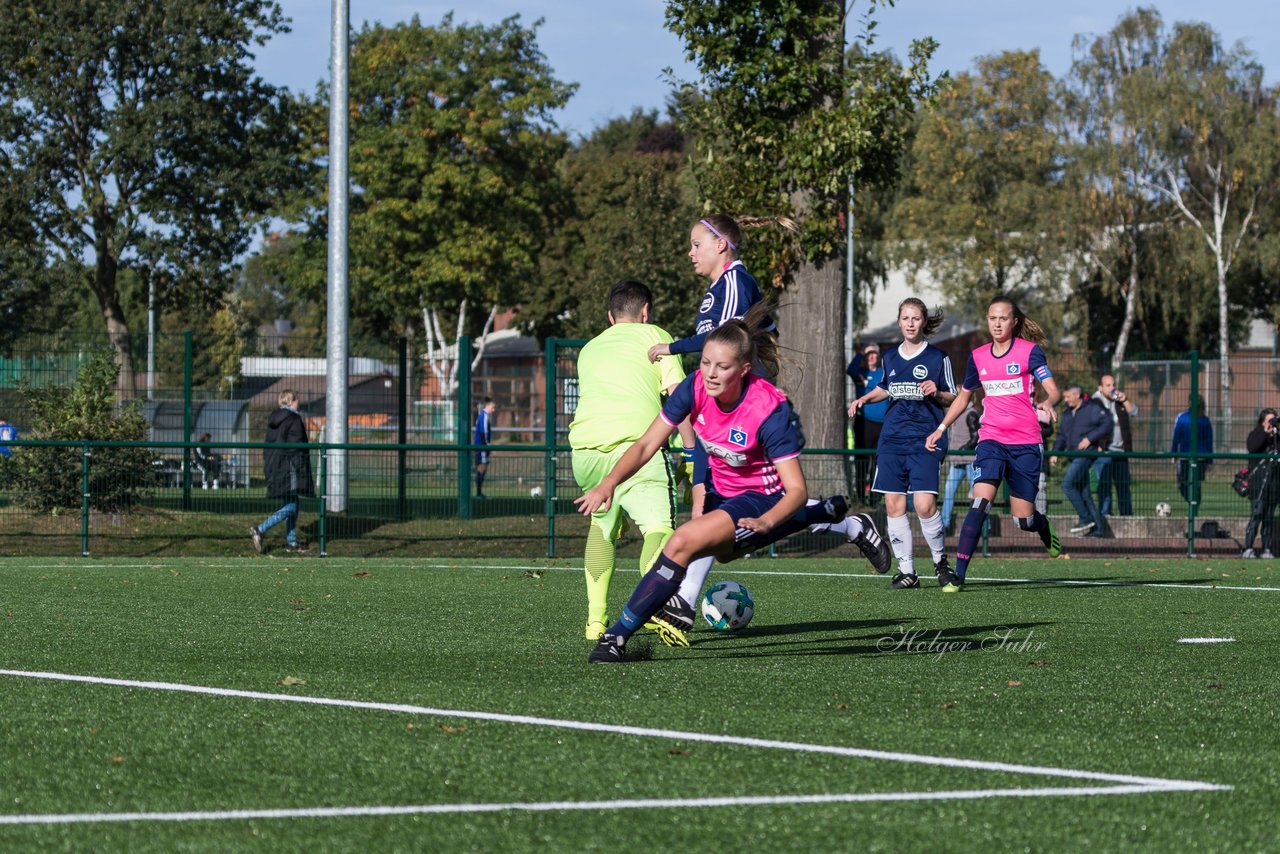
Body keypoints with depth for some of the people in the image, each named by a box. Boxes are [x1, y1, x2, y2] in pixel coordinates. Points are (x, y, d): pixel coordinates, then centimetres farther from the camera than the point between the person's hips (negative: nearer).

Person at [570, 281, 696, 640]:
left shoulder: (589, 348, 31)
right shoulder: (655, 336, 17)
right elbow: (678, 396, 5)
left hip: (585, 448, 5)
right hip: (634, 442, -5)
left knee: (602, 525, 27)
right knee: (658, 526, -13)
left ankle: (595, 620, 22)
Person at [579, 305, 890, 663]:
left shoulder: (769, 409, -32)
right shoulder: (696, 386, -20)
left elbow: (796, 489, -31)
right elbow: (647, 445, -15)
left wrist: (764, 523, -50)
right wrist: (610, 482, -32)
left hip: (764, 498, -8)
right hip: (723, 489, 8)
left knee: (684, 541, -30)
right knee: (721, 551, 38)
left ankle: (618, 636, -22)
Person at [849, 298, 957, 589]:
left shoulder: (937, 358, 0)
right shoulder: (891, 358, 13)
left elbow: (953, 399, 4)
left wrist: (936, 393, -16)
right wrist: (864, 399, 13)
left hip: (925, 440, -5)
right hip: (892, 440, 5)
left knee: (924, 505, -15)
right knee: (893, 505, -1)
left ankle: (940, 559, 8)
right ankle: (906, 571, 7)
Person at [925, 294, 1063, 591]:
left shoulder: (1030, 351, -3)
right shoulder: (978, 357, 8)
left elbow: (1053, 391, -11)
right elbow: (963, 396, 23)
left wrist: (1048, 403, -34)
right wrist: (941, 428, 15)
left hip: (1026, 443, -2)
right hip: (991, 439, 2)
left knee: (1023, 519, 1)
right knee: (980, 502, -21)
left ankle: (1044, 527, 40)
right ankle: (958, 574, -22)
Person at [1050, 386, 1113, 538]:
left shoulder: (1092, 409, -5)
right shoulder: (1067, 414, 19)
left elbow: (1108, 423, -13)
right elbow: (1062, 435, 24)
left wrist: (1090, 438, -18)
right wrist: (1056, 452, 9)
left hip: (1086, 455, -9)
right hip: (1074, 457, 9)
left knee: (1068, 484, -18)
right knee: (1084, 493, 6)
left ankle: (1085, 518, -12)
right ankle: (1098, 528, 7)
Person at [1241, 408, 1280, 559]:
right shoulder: (1256, 434, 4)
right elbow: (1252, 447, -17)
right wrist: (1266, 433, -16)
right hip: (1258, 478, -5)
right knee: (1256, 513, -12)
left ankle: (1266, 548, 9)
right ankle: (1248, 548, -12)